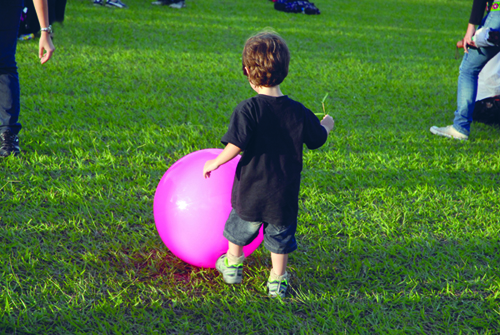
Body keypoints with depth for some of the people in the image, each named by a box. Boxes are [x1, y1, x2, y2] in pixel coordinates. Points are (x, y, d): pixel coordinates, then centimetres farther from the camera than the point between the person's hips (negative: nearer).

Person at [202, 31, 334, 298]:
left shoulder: (248, 110, -19)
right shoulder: (299, 112, -7)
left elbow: (235, 146, -24)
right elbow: (317, 139, 7)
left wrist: (215, 163, -7)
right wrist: (327, 125, 29)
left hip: (250, 190, -2)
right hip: (284, 193, 2)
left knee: (239, 227, 23)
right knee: (280, 235, 19)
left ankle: (232, 266, 41)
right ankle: (278, 281, 27)